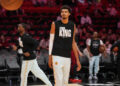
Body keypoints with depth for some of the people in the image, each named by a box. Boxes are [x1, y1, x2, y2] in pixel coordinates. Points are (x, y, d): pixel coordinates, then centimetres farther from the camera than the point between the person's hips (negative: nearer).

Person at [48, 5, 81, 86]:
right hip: (57, 56, -4)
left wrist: (77, 60, 10)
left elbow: (73, 43, 14)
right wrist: (50, 57, -2)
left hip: (67, 57, 4)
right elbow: (51, 41, 2)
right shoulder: (55, 24, 0)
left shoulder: (73, 26, 10)